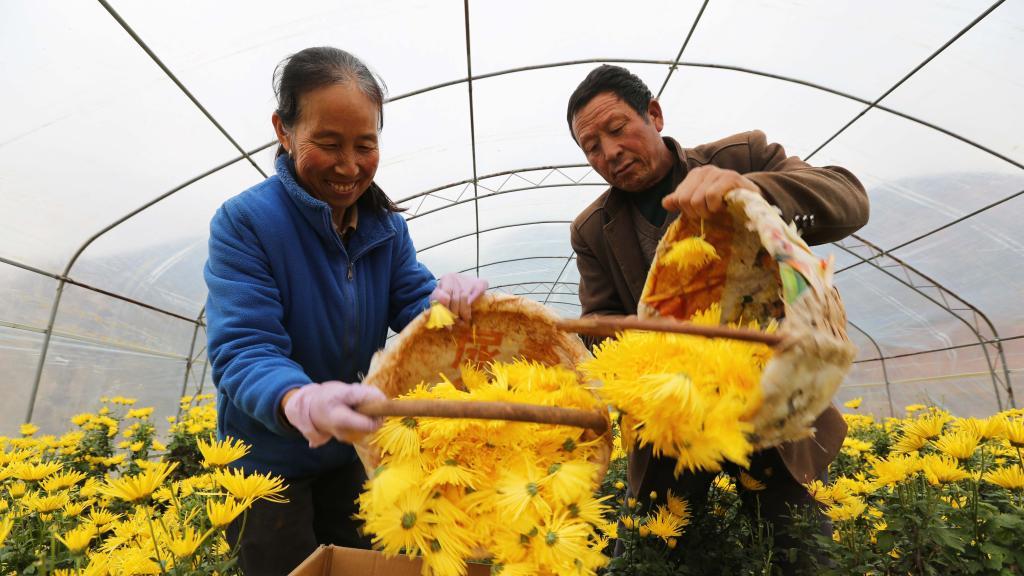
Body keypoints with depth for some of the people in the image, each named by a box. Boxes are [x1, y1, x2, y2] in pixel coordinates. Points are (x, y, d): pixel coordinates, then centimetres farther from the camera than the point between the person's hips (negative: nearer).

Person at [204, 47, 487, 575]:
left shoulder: (386, 225, -6)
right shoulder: (244, 221, -22)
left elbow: (412, 306, -12)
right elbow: (242, 352, -28)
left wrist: (447, 299, -36)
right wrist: (303, 403, -50)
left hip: (348, 454, 5)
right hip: (267, 461, -5)